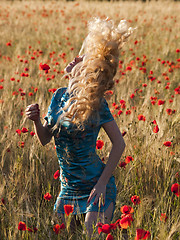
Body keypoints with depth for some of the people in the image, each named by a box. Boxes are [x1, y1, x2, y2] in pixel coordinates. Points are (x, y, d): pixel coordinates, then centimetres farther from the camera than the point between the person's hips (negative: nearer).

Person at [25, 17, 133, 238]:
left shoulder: (96, 104, -15)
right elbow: (45, 139, 10)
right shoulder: (59, 96, 2)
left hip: (96, 188, -6)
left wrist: (102, 183, -15)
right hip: (69, 189, 6)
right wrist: (36, 120, -11)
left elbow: (119, 144, -12)